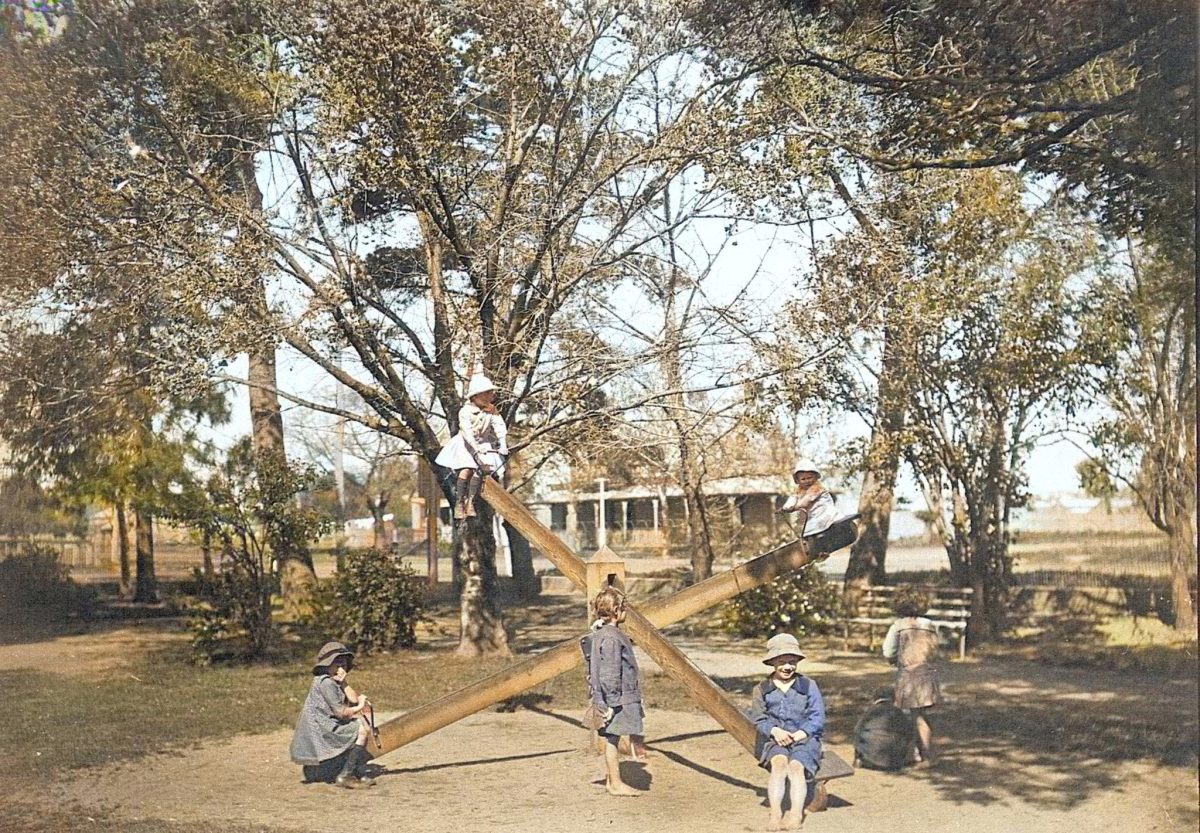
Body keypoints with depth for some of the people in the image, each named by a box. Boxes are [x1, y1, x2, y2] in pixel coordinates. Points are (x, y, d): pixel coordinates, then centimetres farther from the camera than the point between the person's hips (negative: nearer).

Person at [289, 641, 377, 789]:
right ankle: (345, 775, -13)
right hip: (321, 730, -10)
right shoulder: (325, 682, -16)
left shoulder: (334, 682, 15)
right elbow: (340, 712, -20)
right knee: (363, 730, -15)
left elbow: (354, 699, 5)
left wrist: (343, 682, -7)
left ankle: (357, 773, 10)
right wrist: (359, 707, -4)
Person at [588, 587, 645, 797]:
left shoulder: (602, 633, 13)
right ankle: (615, 783, 4)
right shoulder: (610, 638, -20)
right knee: (612, 738, -3)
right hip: (617, 699, -10)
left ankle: (611, 780, 22)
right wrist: (613, 702, -19)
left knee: (611, 739, 14)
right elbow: (610, 674, -21)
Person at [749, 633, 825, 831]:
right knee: (779, 761, -33)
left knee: (796, 765, -32)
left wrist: (800, 734, -14)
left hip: (804, 738, 0)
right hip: (774, 740, 1)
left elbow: (817, 718, 2)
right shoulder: (762, 689, 11)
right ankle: (775, 813, -43)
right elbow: (758, 719, 6)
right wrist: (775, 731, -14)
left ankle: (796, 814, -45)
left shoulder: (808, 686, 7)